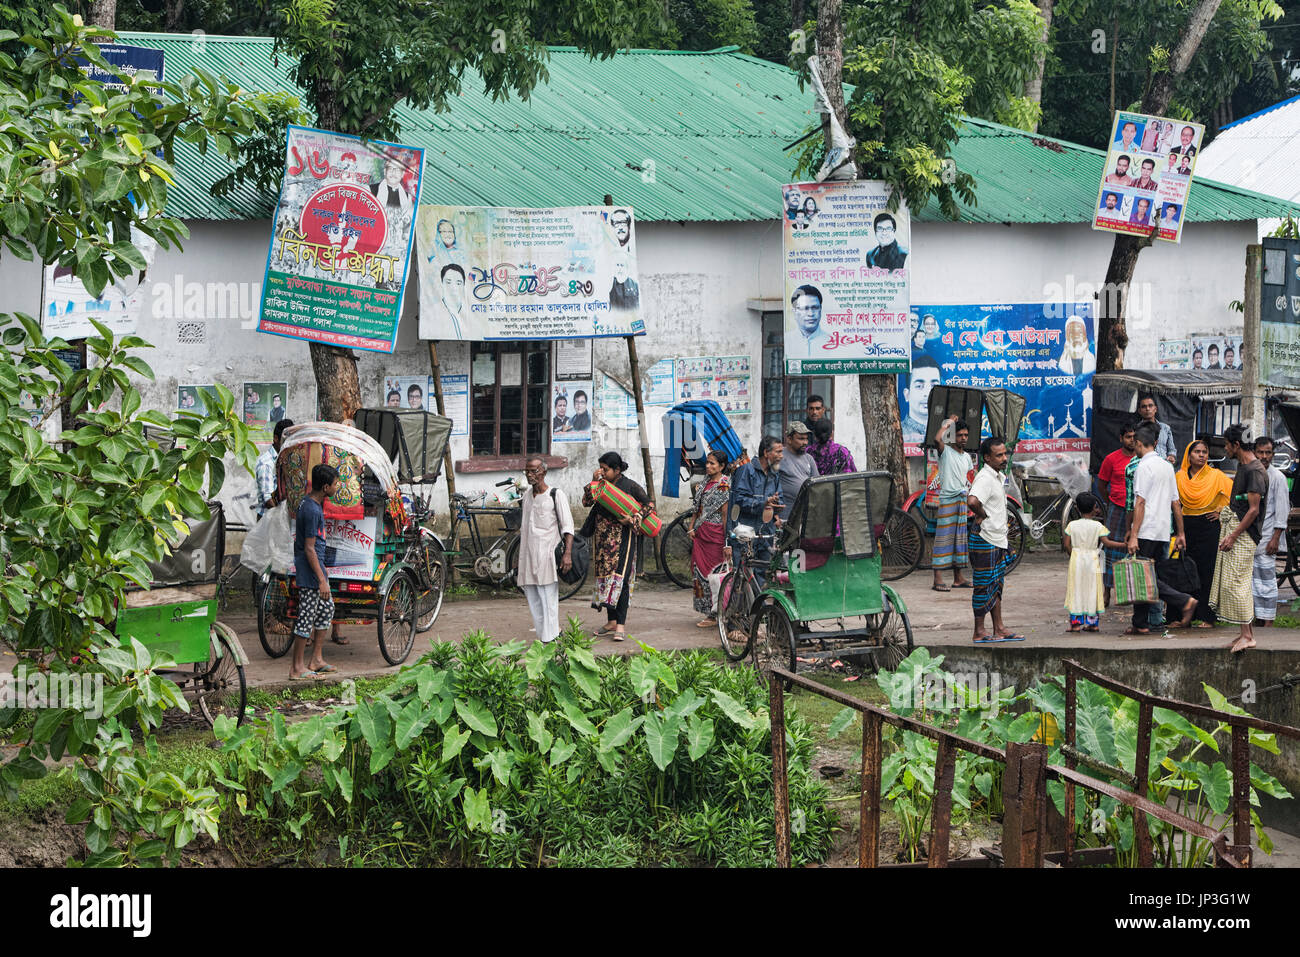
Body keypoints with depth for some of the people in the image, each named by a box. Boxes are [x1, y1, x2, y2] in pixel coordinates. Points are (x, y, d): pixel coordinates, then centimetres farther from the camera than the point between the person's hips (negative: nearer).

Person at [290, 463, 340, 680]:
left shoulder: (310, 501, 7)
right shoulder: (312, 511, -24)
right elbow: (309, 549, -23)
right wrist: (322, 580, -21)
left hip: (316, 565, 10)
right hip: (309, 571, -10)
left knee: (327, 609, 18)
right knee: (307, 617, -4)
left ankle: (316, 660, 25)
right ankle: (297, 668, 3)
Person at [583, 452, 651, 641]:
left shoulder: (630, 486, -4)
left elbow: (649, 505, 0)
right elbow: (586, 502, -1)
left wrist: (634, 519, -14)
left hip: (622, 538, -5)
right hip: (602, 538, 6)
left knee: (620, 578, -13)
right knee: (604, 576, 7)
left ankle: (621, 625, -14)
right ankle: (611, 622, 16)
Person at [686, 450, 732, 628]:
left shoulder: (724, 485, -10)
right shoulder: (706, 482, 14)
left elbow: (725, 514, -14)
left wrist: (726, 542, -17)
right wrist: (691, 527, 6)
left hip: (715, 533, -8)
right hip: (700, 533, 8)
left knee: (713, 572, -5)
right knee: (699, 570, 7)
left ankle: (714, 615, 1)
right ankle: (708, 611, 14)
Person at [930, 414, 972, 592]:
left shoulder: (967, 456, 17)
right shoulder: (945, 451, -4)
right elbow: (937, 439, -25)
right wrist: (948, 423, -12)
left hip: (963, 500, 7)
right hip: (947, 499, -7)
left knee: (960, 539, 9)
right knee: (944, 538, -9)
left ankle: (958, 578, 14)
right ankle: (938, 579, -11)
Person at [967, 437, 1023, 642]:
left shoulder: (998, 477, 13)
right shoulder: (985, 478, -19)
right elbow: (972, 501, -37)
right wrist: (983, 515, -19)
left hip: (998, 540, 10)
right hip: (984, 541, -10)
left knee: (996, 585, 13)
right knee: (984, 586, -3)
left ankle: (999, 629, 20)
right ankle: (979, 632, 2)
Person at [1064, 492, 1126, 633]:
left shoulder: (1072, 525, 1)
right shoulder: (1097, 526, -6)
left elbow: (1067, 545, -1)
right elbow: (1106, 542, -13)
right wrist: (1125, 545, -9)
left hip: (1076, 561, 1)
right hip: (1093, 562, -1)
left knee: (1076, 591, 5)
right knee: (1092, 591, 6)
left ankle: (1076, 623, 1)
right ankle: (1093, 622, 7)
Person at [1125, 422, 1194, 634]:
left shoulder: (1144, 466, -10)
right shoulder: (1167, 466, 14)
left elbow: (1140, 503, -16)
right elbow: (1176, 503, 16)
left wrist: (1133, 535, -18)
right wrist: (1181, 533, 18)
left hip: (1147, 532, -8)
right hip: (1163, 532, 8)